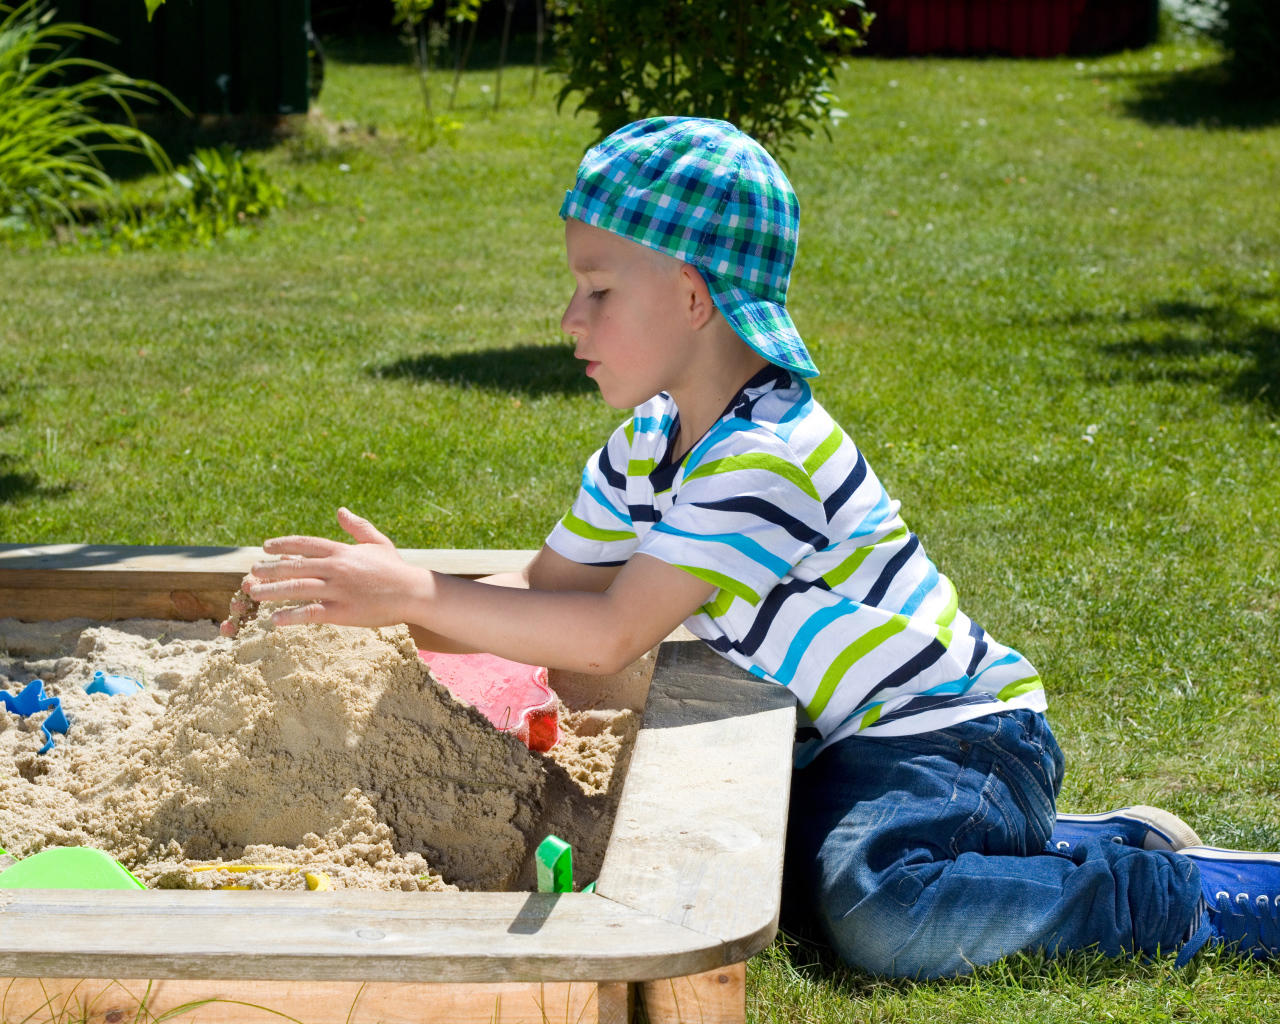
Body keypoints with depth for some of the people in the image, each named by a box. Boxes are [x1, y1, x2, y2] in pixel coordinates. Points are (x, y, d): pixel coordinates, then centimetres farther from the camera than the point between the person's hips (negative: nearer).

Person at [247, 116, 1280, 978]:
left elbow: (613, 635, -27)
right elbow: (544, 591, 8)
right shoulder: (647, 445, 8)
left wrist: (420, 597, -27)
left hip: (961, 734, -11)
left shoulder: (766, 457, -24)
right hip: (854, 744, 11)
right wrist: (403, 599, -9)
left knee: (878, 908, -31)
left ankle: (1187, 893, -10)